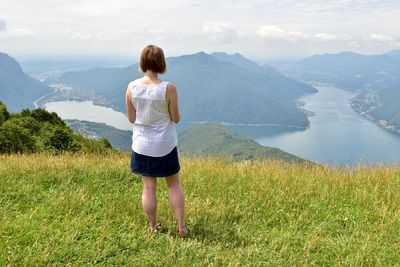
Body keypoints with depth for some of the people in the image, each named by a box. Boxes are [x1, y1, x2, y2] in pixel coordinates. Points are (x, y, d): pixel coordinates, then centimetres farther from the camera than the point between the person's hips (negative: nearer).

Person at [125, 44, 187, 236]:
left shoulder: (132, 87, -9)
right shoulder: (168, 88, -17)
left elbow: (131, 118, -1)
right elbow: (176, 119, -8)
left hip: (142, 145, 2)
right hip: (165, 145, -2)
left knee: (148, 187, 13)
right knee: (174, 184, 16)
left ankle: (153, 227, 26)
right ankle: (181, 226, 18)